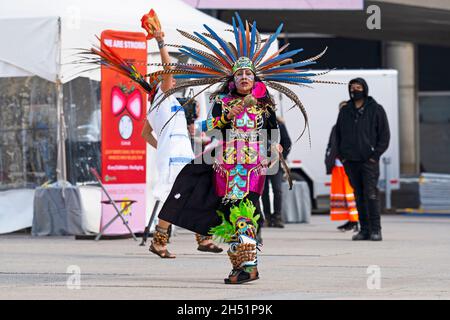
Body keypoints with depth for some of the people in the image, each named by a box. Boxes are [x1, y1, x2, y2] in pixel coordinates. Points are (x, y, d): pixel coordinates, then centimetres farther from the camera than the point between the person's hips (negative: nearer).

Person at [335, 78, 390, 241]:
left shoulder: (376, 110, 1)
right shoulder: (345, 111, 13)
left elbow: (384, 135, 0)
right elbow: (338, 134, 18)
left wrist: (375, 155, -9)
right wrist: (341, 155, 6)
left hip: (369, 160, -4)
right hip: (350, 161, 4)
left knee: (371, 194, -11)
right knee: (359, 196, 5)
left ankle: (375, 229, -10)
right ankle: (364, 229, 8)